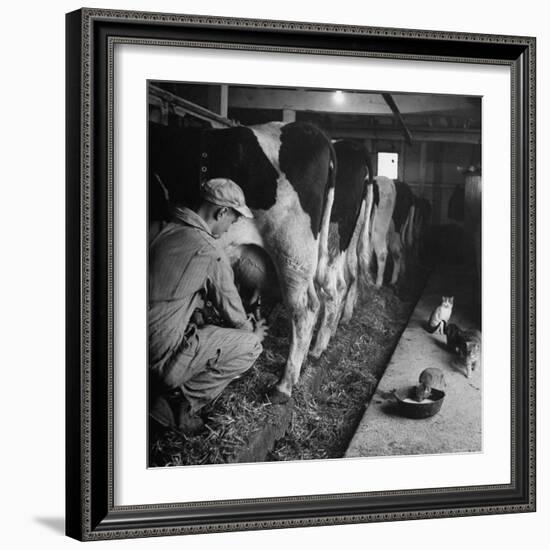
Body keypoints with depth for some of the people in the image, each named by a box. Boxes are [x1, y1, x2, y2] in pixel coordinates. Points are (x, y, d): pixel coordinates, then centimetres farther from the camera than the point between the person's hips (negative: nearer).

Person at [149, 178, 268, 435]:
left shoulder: (168, 231, 10)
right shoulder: (210, 253, -15)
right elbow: (231, 309, -1)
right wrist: (253, 330, 19)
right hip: (163, 354, -9)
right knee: (250, 345, -1)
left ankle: (156, 392, 19)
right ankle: (183, 406, 1)